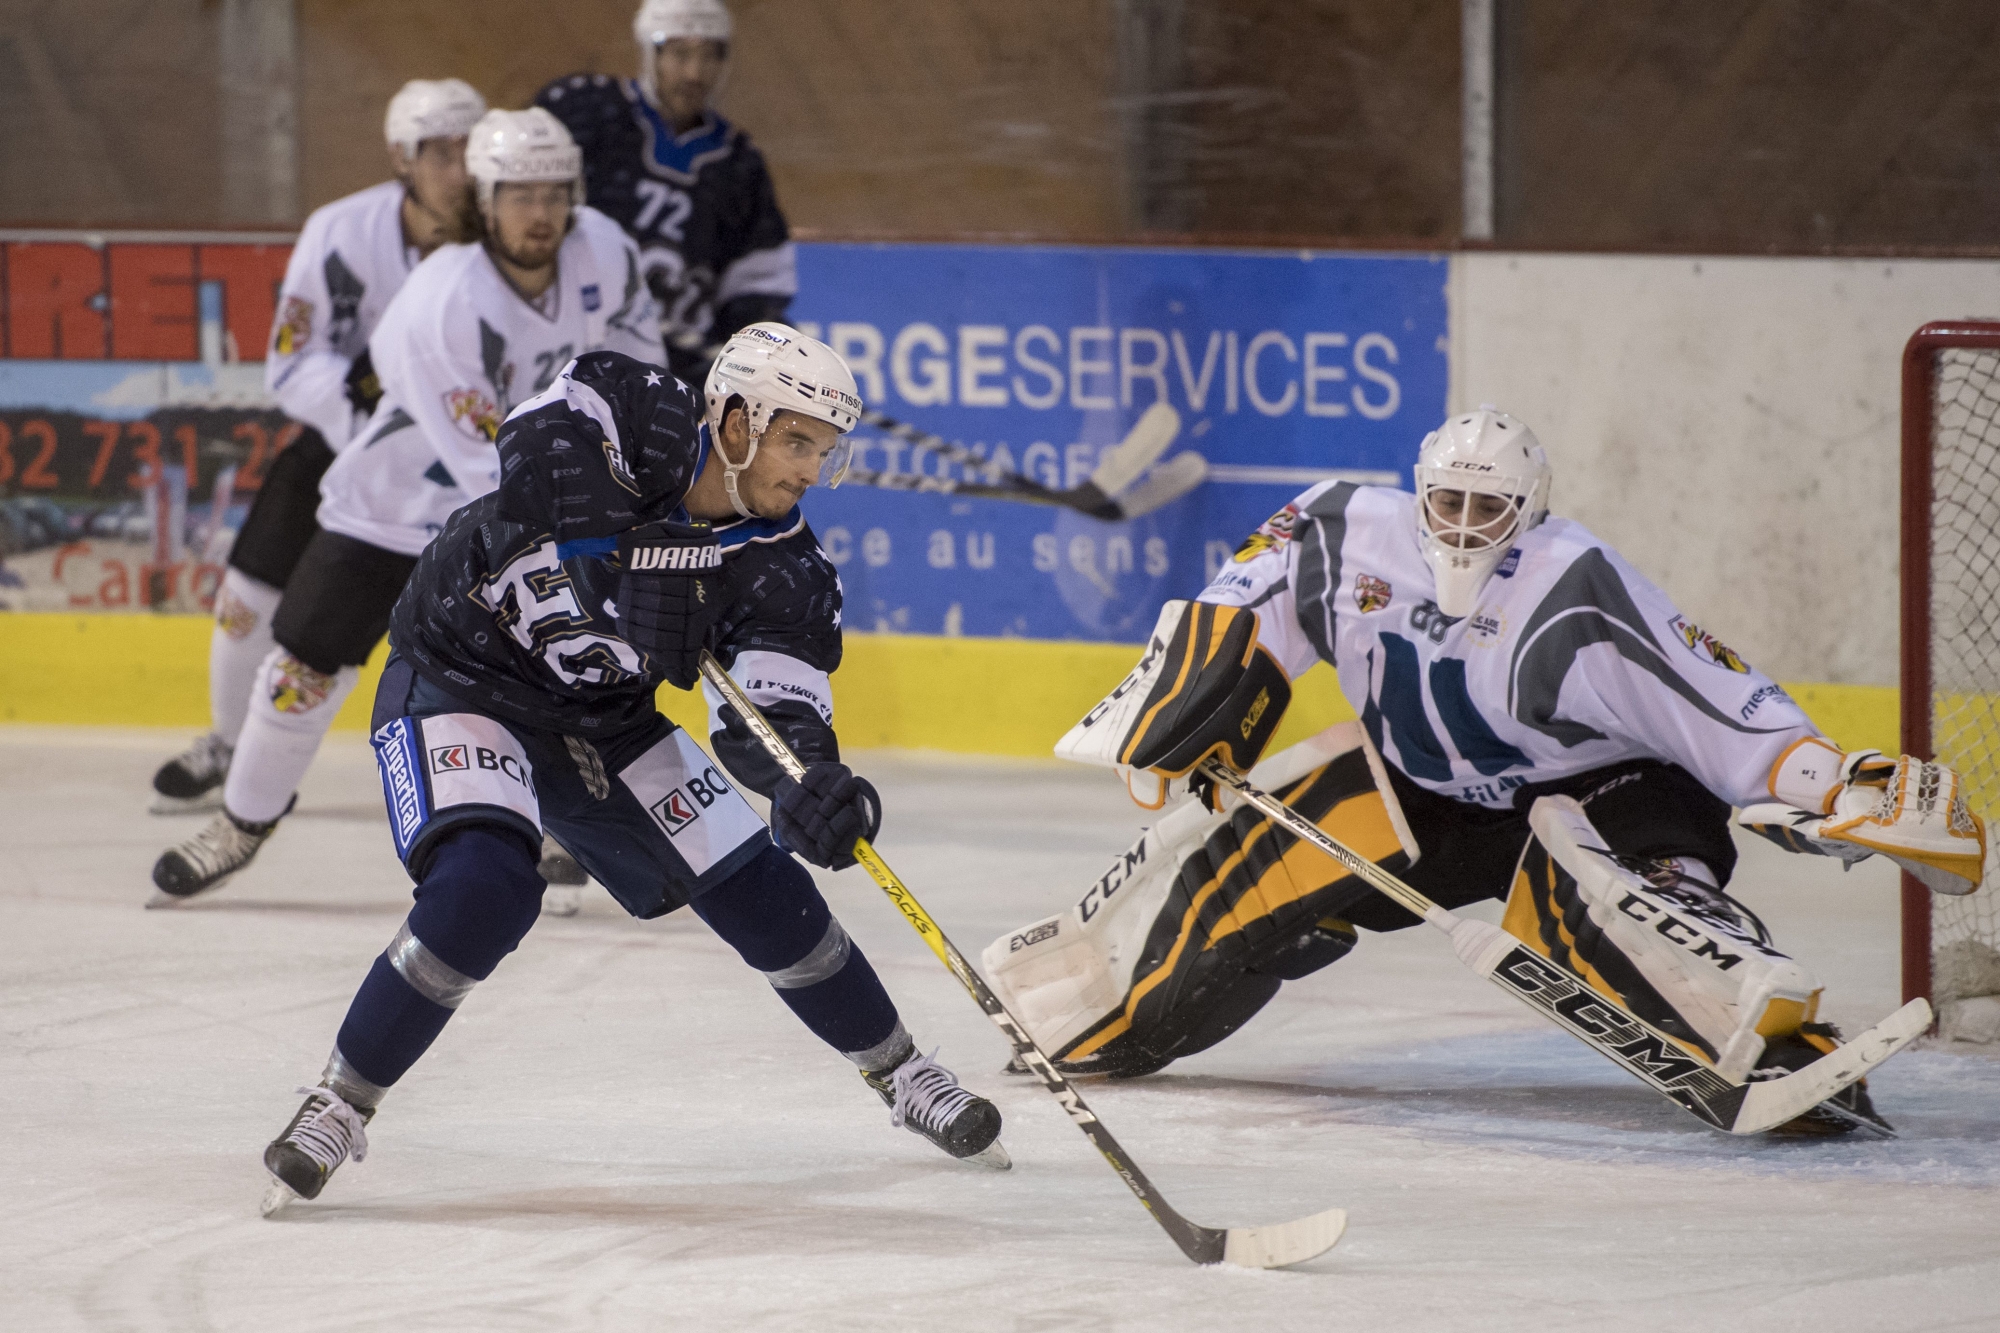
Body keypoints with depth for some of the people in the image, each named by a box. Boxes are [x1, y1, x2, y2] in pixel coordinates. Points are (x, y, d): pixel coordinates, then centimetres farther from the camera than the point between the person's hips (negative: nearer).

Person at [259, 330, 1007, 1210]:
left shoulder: (785, 570, -14)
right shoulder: (632, 418, -22)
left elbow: (768, 716, -21)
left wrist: (810, 786, -42)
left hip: (602, 722, 5)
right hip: (458, 678, -5)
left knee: (763, 895, 6)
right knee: (483, 888, -30)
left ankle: (901, 1076, 30)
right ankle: (342, 1102, -15)